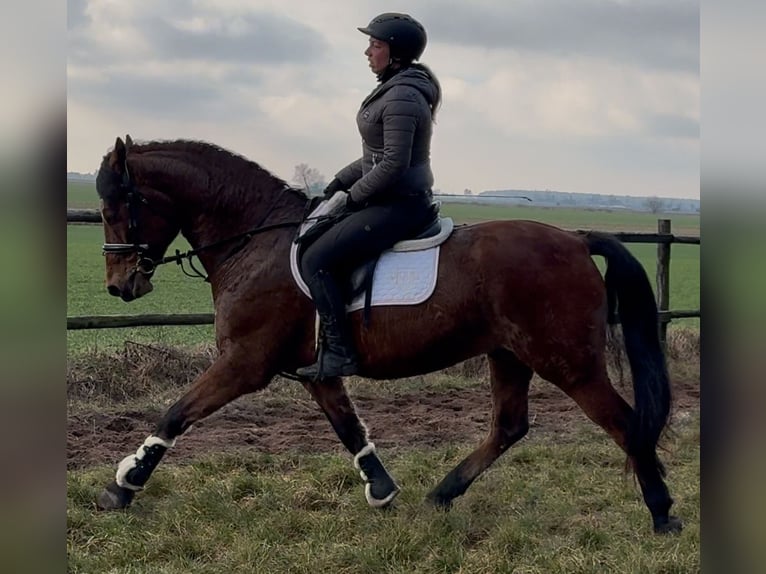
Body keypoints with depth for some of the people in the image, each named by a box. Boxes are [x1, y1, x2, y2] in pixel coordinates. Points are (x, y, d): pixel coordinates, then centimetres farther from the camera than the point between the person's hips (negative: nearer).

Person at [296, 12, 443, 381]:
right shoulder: (396, 90, 14)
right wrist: (341, 181, 13)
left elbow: (393, 164, -24)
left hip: (397, 205, -11)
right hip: (393, 200, 11)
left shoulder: (402, 98, -19)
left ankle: (338, 353, -17)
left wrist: (353, 196, -13)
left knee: (316, 260, -17)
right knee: (317, 235, 22)